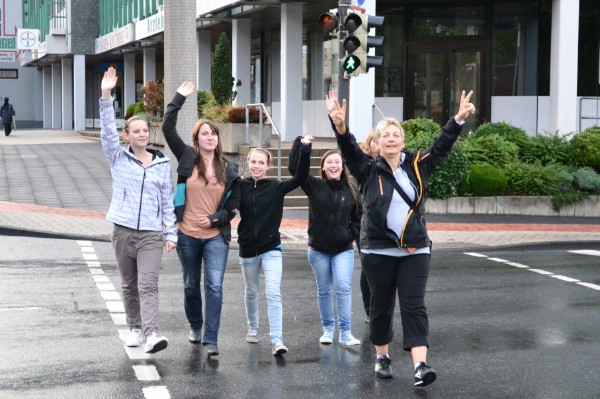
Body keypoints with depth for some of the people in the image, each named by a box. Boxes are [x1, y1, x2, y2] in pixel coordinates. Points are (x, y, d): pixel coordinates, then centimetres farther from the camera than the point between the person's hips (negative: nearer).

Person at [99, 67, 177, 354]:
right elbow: (107, 130, -11)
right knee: (129, 285, 11)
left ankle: (151, 334, -25)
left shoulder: (162, 164, 7)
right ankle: (135, 329, 26)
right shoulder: (118, 158, 4)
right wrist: (106, 96, -23)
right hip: (123, 231, 1)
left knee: (148, 284, -13)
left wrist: (171, 233, 4)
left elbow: (168, 201, 9)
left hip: (152, 234, -1)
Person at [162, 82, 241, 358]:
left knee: (214, 286, -11)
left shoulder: (228, 169, 2)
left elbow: (234, 206, 6)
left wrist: (216, 218, -10)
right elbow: (168, 129, -9)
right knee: (191, 285, 14)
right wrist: (179, 99, -9)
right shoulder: (187, 159, -2)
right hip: (188, 236, 0)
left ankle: (210, 340, -9)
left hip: (216, 236, 0)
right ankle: (195, 326, 38)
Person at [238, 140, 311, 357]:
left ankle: (276, 340, -12)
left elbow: (300, 177, -17)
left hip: (271, 248, -2)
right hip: (248, 249, 2)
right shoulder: (241, 186, -3)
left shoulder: (277, 186, -5)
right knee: (251, 292, 17)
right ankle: (253, 328, 38)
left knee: (273, 293, -11)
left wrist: (305, 151, -25)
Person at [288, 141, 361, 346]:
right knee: (324, 290, 10)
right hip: (318, 249, 0)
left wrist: (351, 234, -4)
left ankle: (345, 333, -7)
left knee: (343, 287, -12)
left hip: (343, 249, 0)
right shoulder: (314, 186, -2)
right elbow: (294, 167, -11)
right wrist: (299, 143, -15)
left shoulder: (351, 191, 1)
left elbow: (358, 218, 10)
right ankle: (328, 329, 25)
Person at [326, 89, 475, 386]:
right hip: (378, 251, -1)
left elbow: (442, 146, 0)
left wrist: (459, 119, -13)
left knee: (414, 306, -5)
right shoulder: (368, 170, -1)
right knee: (381, 306, 11)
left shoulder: (417, 165, 5)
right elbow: (349, 150, -15)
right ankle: (382, 357, 28)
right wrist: (340, 126, -34)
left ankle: (420, 366, -12)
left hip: (415, 250, 1)